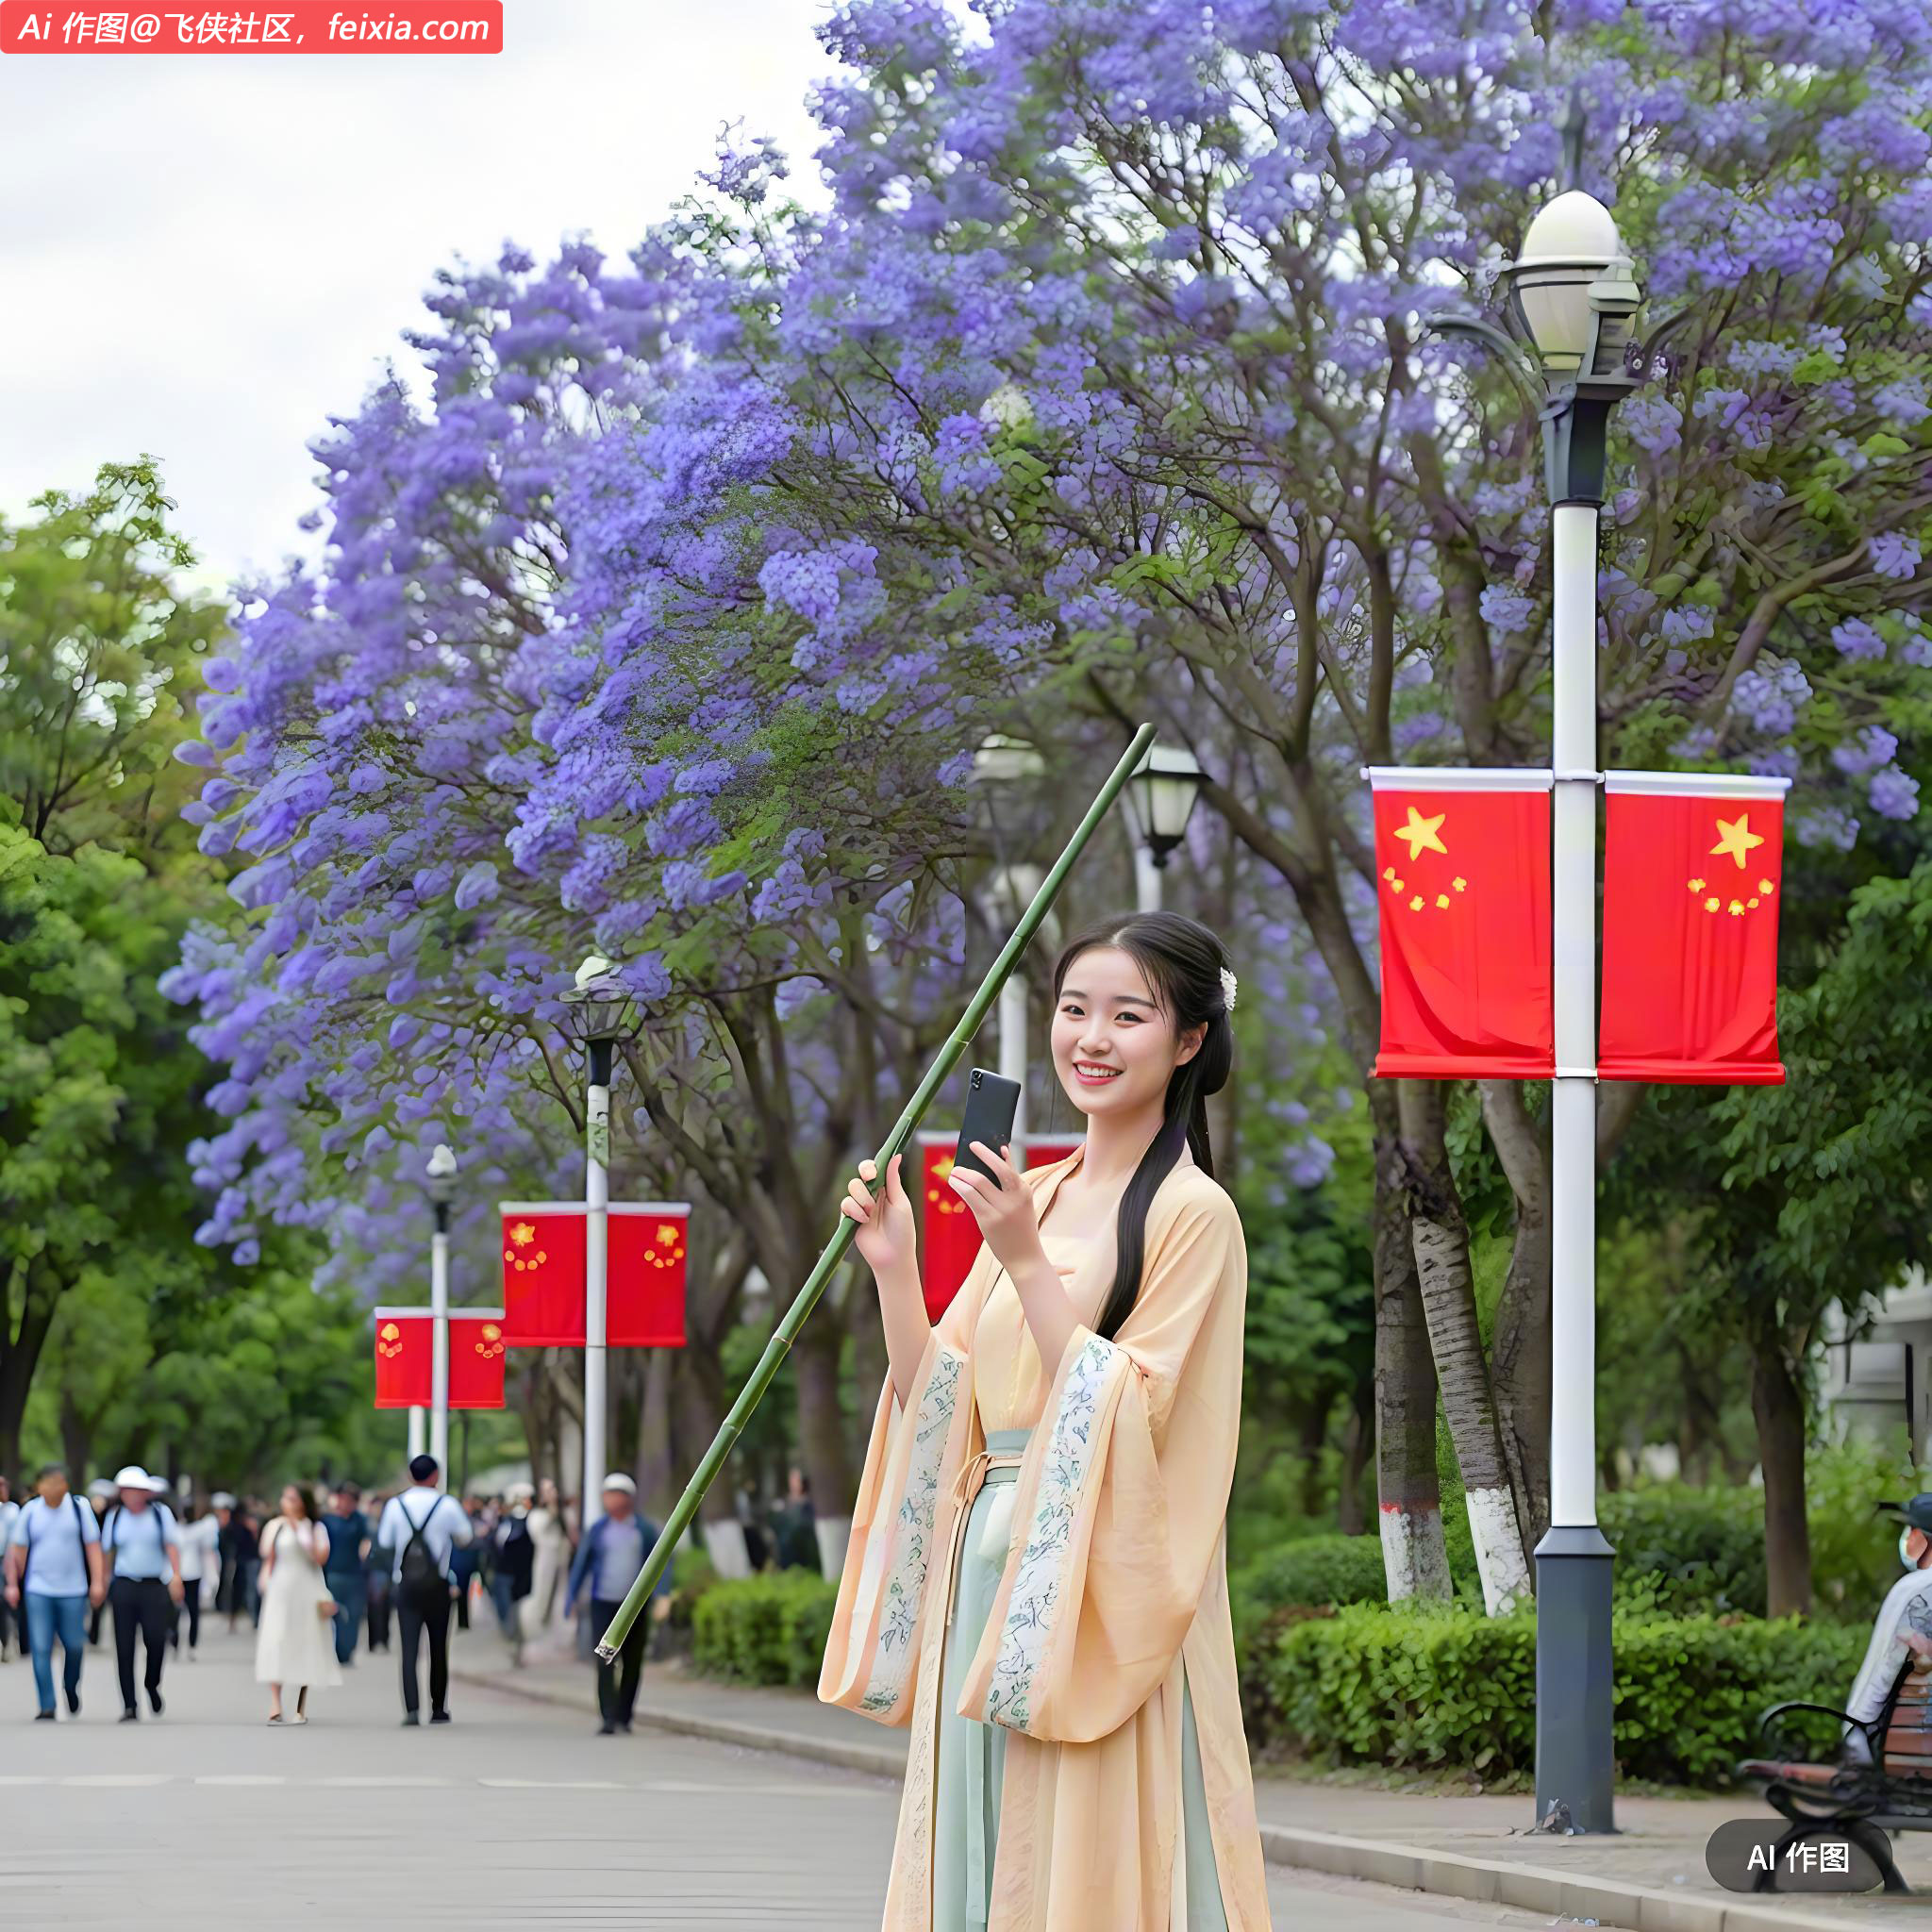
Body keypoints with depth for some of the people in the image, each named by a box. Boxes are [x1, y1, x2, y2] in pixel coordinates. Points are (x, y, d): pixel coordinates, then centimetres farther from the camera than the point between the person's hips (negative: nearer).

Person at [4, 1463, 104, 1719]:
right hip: (38, 1590, 0)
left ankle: (71, 1688, 34)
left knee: (75, 1645, 5)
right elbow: (17, 1549, 7)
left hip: (73, 1589, 0)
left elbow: (93, 1546, 0)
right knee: (41, 1649, -7)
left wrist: (98, 1582, -7)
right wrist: (12, 1584, 3)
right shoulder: (29, 1512, 1)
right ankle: (46, 1706, -4)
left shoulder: (79, 1508, -1)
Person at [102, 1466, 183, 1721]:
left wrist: (176, 1576, -15)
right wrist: (103, 1582, 12)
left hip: (154, 1586, -2)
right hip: (123, 1586, 2)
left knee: (156, 1640, -13)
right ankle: (129, 1706, 1)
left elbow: (172, 1545, -4)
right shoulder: (115, 1516, 7)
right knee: (124, 1647, -3)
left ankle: (152, 1685, 18)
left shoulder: (161, 1513, 2)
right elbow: (107, 1551, 13)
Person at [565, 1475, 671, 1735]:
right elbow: (582, 1564, 10)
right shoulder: (598, 1529, 6)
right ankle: (608, 1719, -18)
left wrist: (662, 1594, -15)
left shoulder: (645, 1529, 3)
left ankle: (624, 1716, 18)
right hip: (603, 1604, -1)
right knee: (606, 1662, -12)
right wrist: (572, 1598, 6)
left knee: (632, 1664, 6)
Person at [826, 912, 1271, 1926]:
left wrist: (1028, 1263, -20)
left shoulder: (1192, 1215, -8)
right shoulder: (1032, 1197, 14)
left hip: (1102, 1605, -7)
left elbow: (1125, 1424, -17)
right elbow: (940, 1408, 13)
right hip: (989, 1589, 7)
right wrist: (892, 1266, 1)